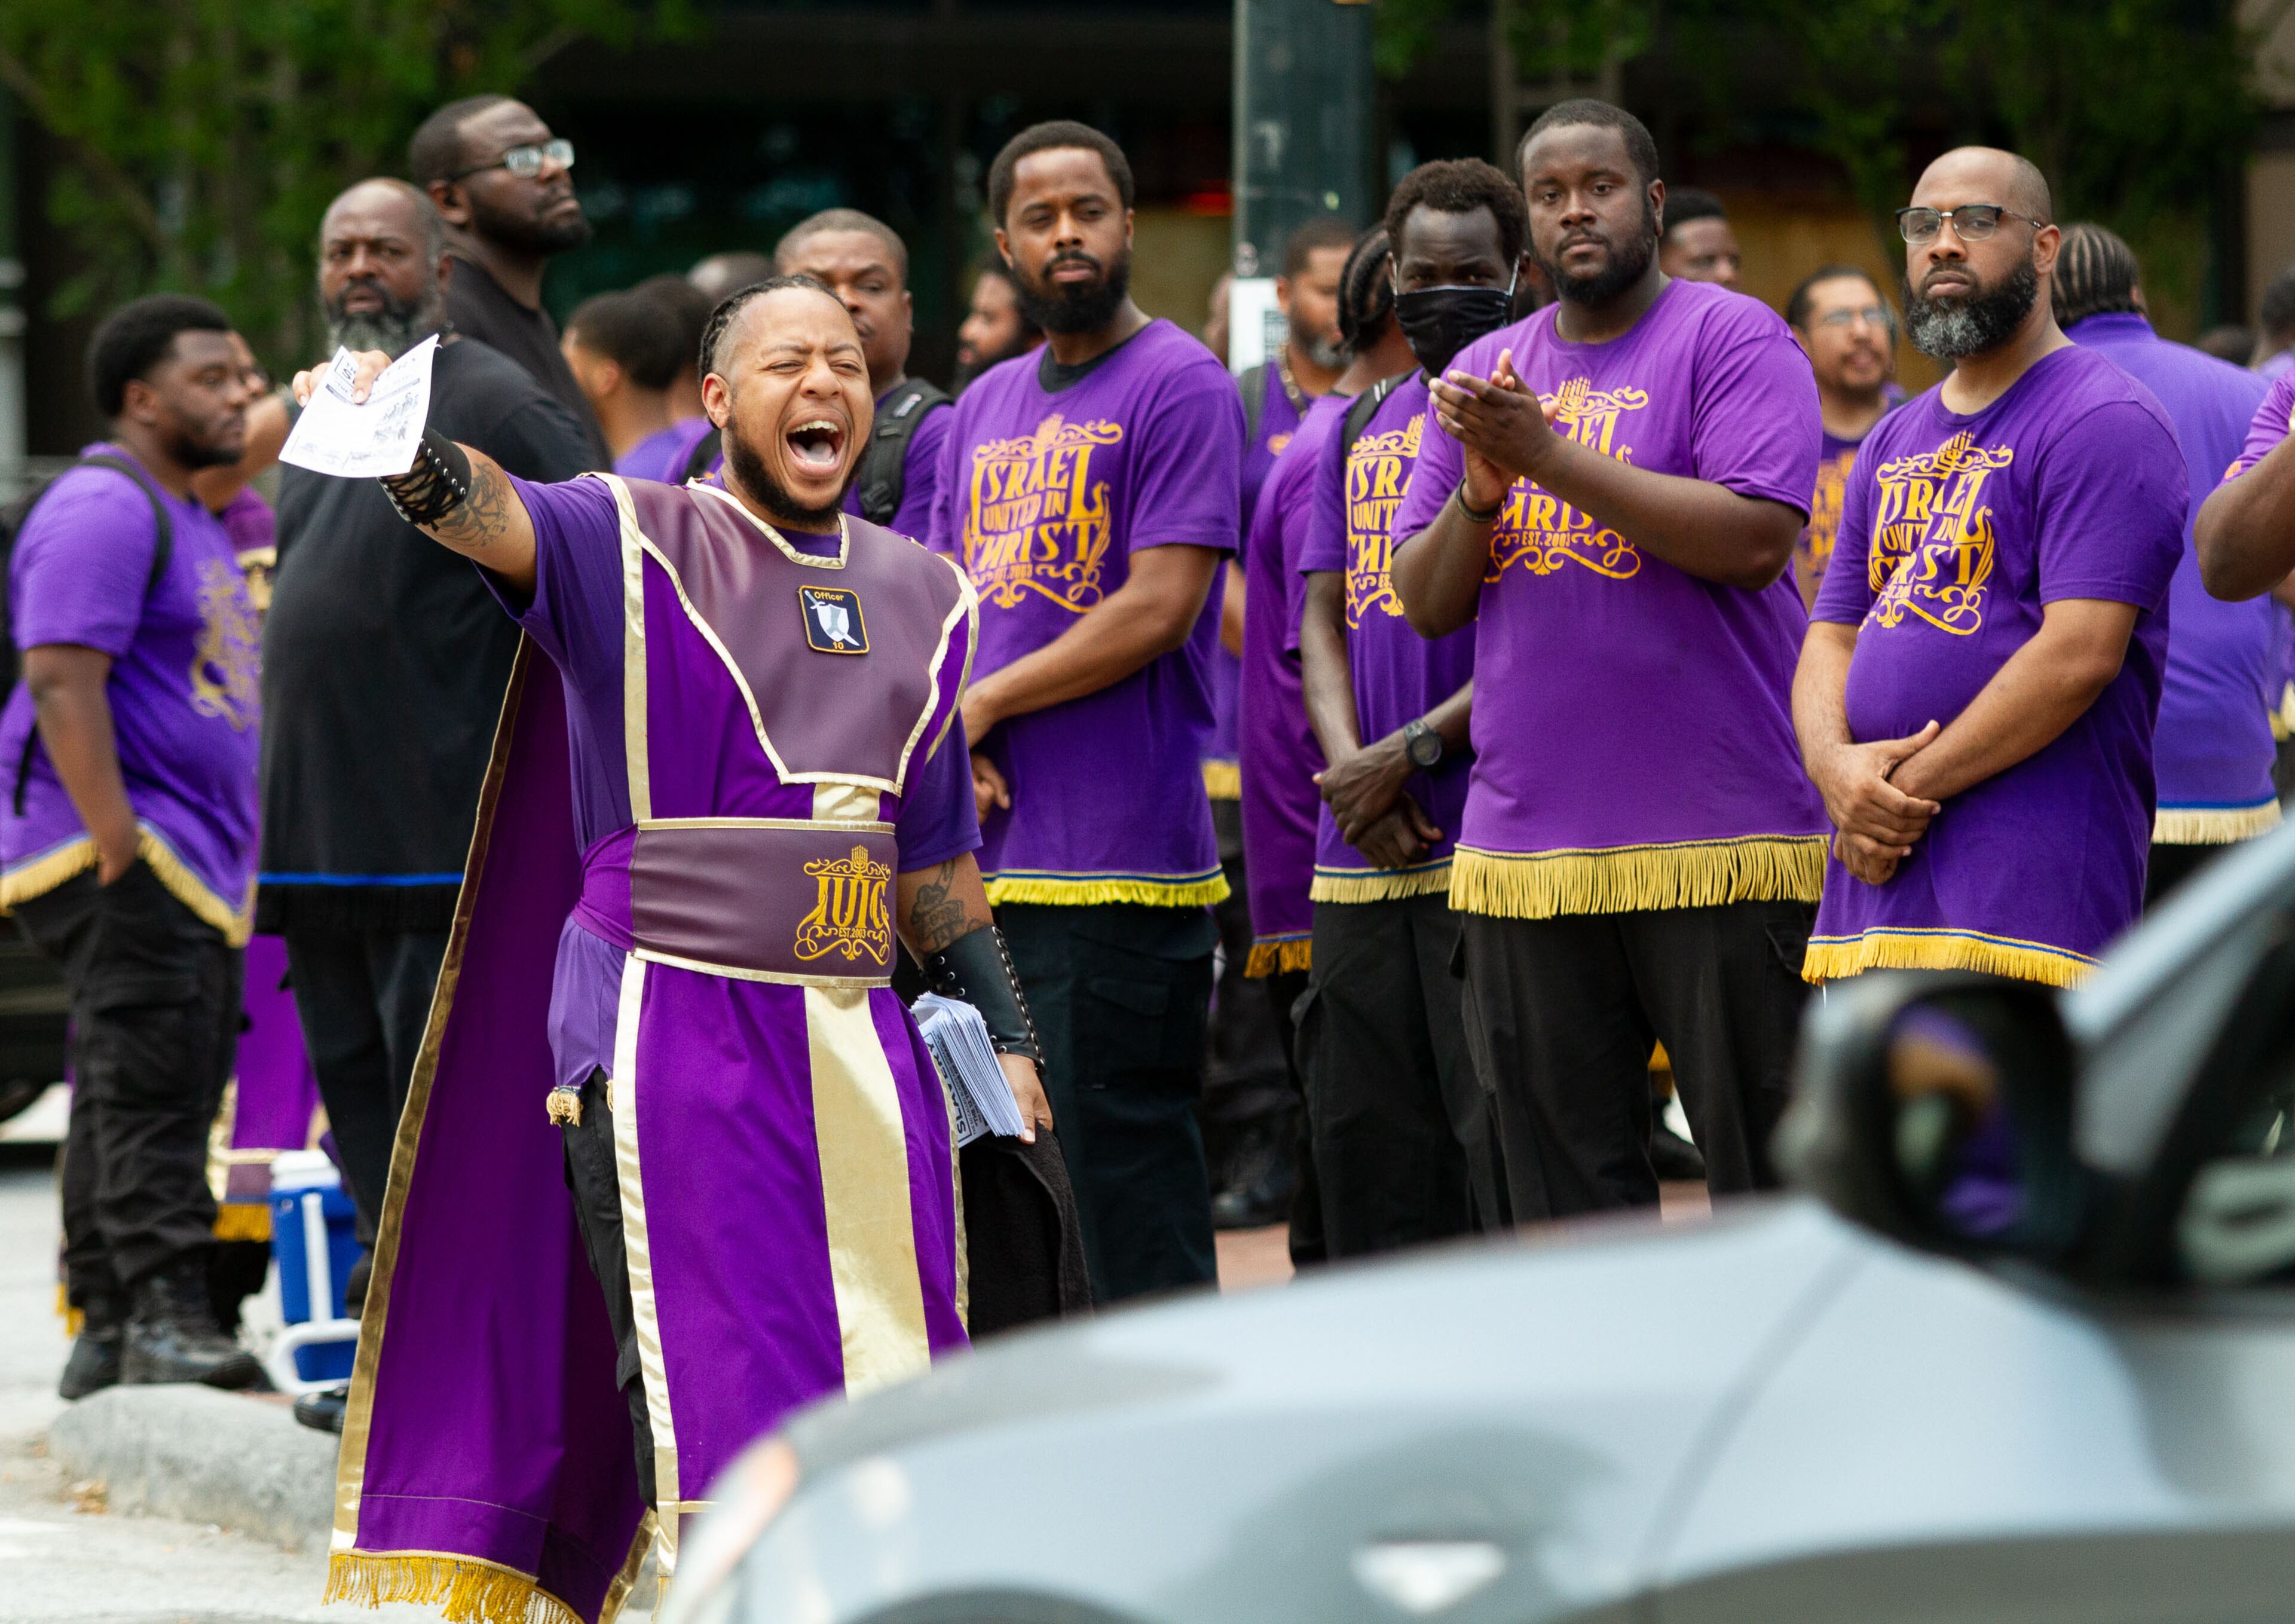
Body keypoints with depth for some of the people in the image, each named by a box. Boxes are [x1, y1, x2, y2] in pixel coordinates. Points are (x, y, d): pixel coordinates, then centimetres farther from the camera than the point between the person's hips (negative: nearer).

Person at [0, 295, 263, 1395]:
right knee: (148, 1094, -16)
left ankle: (107, 1334, 10)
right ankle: (164, 1314, -21)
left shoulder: (190, 519, 21)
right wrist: (119, 846, -26)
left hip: (191, 861, 10)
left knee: (148, 1100, 9)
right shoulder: (103, 510, -12)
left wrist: (236, 863, 24)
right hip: (124, 856, -10)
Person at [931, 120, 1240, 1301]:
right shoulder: (987, 409, 18)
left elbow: (1160, 608, -13)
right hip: (979, 867, 8)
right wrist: (951, 744, -1)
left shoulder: (1179, 387, -5)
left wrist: (986, 703, -7)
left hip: (1119, 858, -8)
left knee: (1127, 1172, -7)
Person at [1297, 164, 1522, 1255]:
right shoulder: (1366, 421, 18)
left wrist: (1414, 752, -12)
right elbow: (1324, 616, 16)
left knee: (1507, 1152, -9)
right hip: (1361, 853, 7)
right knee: (1365, 1149, 10)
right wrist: (1348, 766, -2)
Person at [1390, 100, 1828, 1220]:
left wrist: (1553, 458, -16)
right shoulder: (1484, 375, 16)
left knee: (1767, 1186, -4)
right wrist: (1482, 490, -7)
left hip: (1718, 845, -5)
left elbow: (1755, 539, -16)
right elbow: (1423, 603, 13)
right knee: (1567, 1198, 8)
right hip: (1523, 852, 5)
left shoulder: (1730, 339, -1)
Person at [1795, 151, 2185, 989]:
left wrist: (1908, 790, -11)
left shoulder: (2104, 421, -5)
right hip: (1871, 880, 8)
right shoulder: (1896, 441, 22)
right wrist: (1835, 765, -4)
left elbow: (2080, 653, -15)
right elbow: (1831, 637, 20)